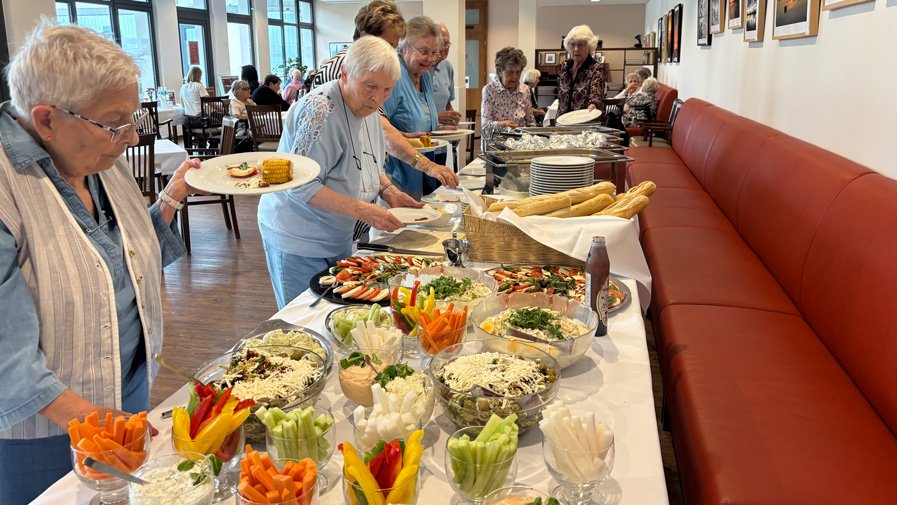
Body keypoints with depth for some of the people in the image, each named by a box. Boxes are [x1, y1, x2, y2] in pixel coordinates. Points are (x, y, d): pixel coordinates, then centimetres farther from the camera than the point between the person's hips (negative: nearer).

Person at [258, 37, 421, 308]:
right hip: (298, 241, -8)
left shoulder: (367, 108, 2)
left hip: (338, 237, 8)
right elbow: (300, 186, -27)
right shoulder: (320, 110, -25)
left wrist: (389, 191, -3)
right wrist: (362, 210, -32)